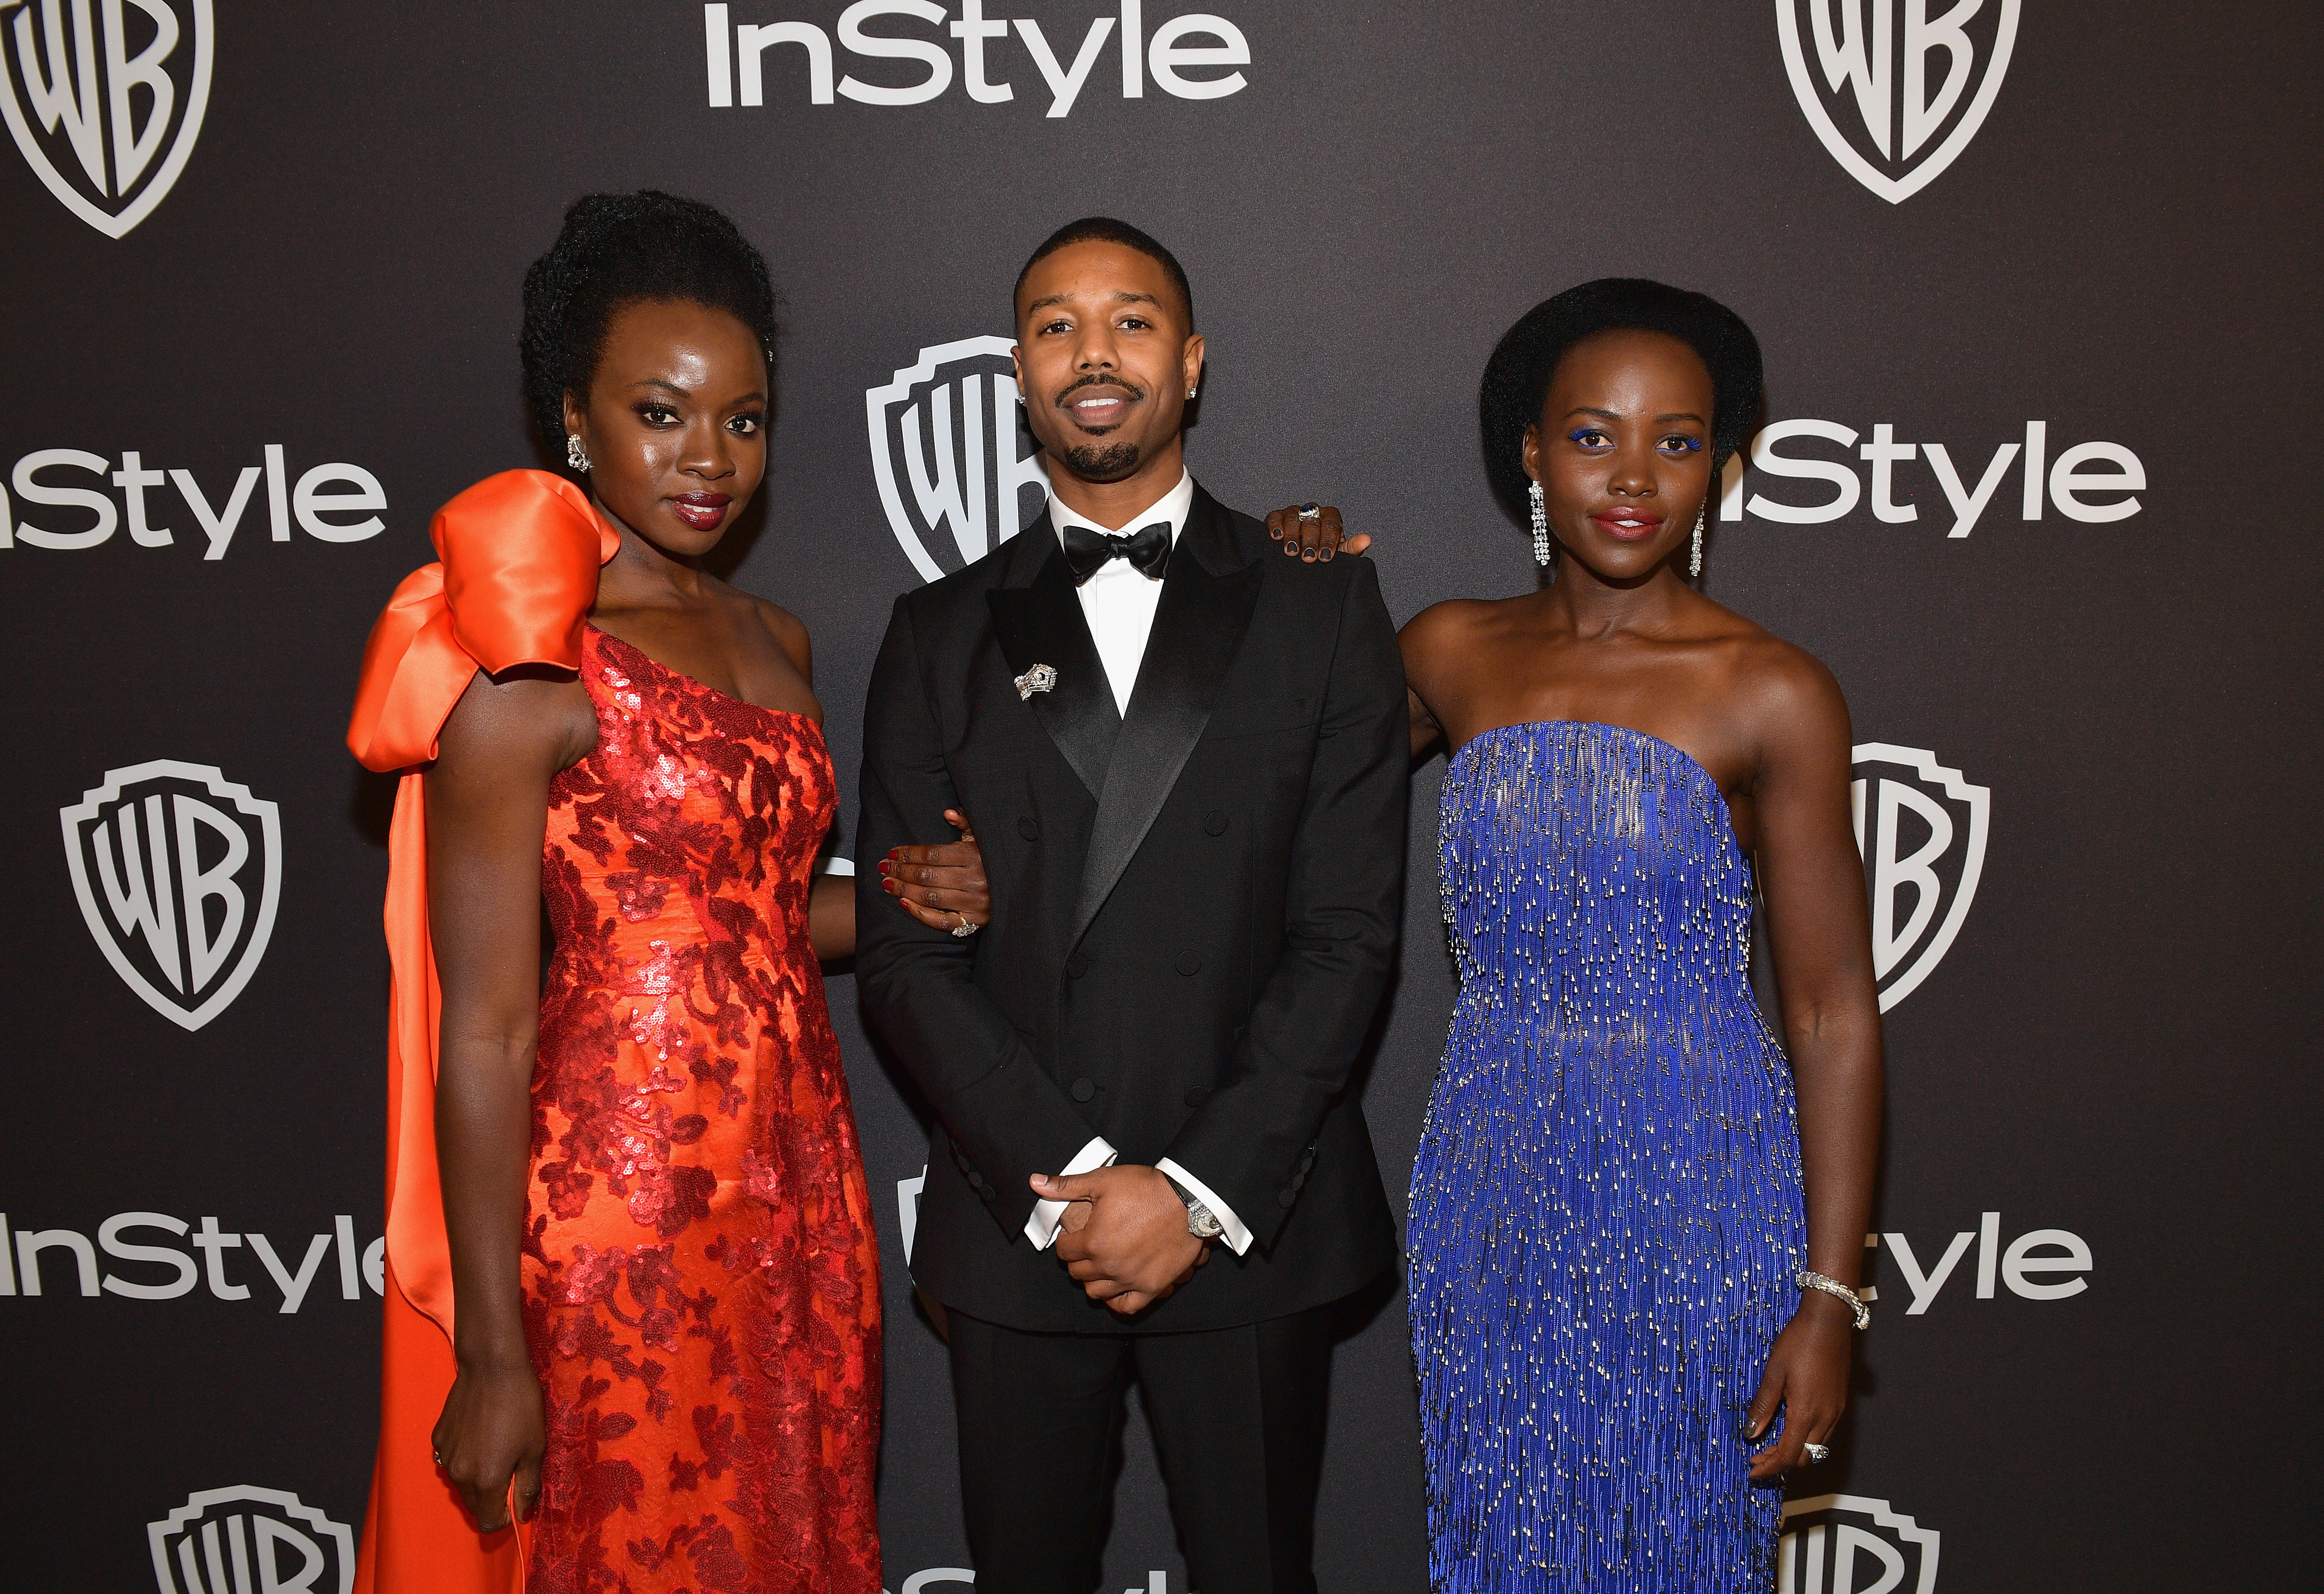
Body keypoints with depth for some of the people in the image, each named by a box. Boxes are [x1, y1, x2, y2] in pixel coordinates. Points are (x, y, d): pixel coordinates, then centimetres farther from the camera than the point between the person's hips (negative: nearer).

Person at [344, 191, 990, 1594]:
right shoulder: (524, 672, -13)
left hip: (805, 1191, 7)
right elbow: (483, 1032, -14)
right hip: (620, 1205, -6)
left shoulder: (776, 640, 9)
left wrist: (894, 901, -1)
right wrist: (491, 1358, -13)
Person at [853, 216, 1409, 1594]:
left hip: (1251, 1220, -1)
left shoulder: (1322, 608, 2)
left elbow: (1349, 936, -5)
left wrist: (1201, 1193, -12)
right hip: (1015, 1220, 1)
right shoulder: (945, 636, 6)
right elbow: (904, 953, -1)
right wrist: (1064, 1180, -11)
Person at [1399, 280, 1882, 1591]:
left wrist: (1831, 1297, -10)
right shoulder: (1452, 654, 1)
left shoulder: (1770, 694, -10)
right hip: (1492, 1189, 3)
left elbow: (1834, 1012, -8)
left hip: (1696, 1198, -3)